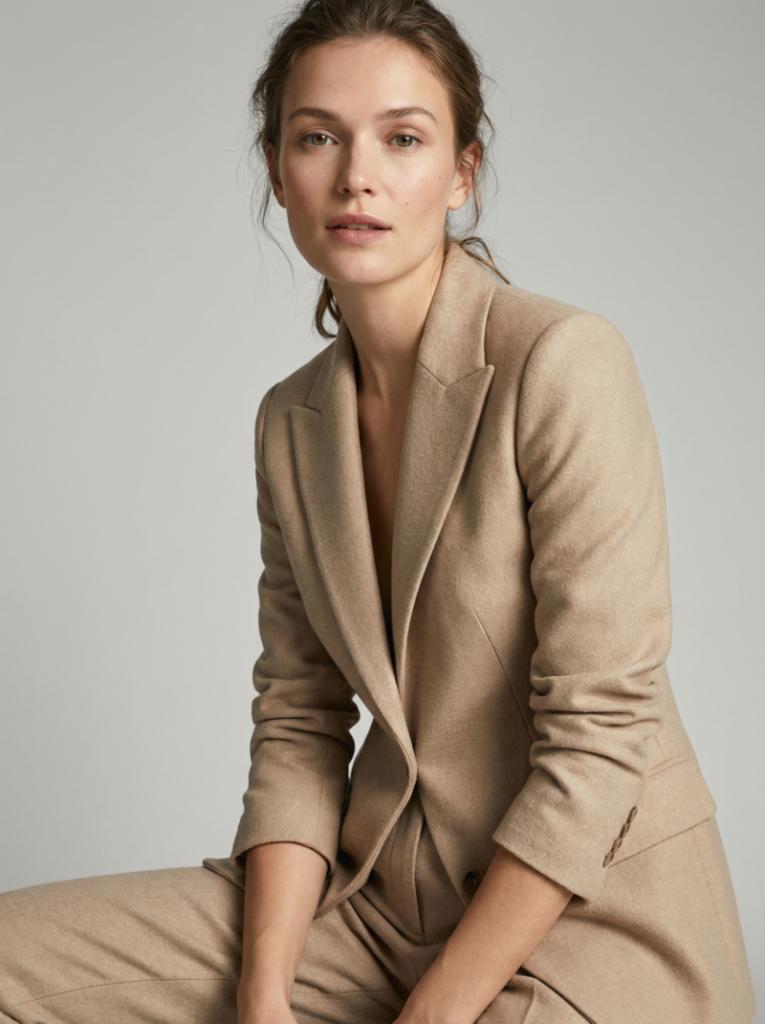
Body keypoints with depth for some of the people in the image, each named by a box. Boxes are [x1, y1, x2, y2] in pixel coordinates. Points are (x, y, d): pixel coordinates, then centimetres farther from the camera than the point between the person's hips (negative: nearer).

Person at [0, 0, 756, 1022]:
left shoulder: (563, 364, -16)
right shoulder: (293, 421, 4)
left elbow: (596, 742, -18)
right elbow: (298, 723, 4)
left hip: (591, 910, -6)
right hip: (380, 891, 6)